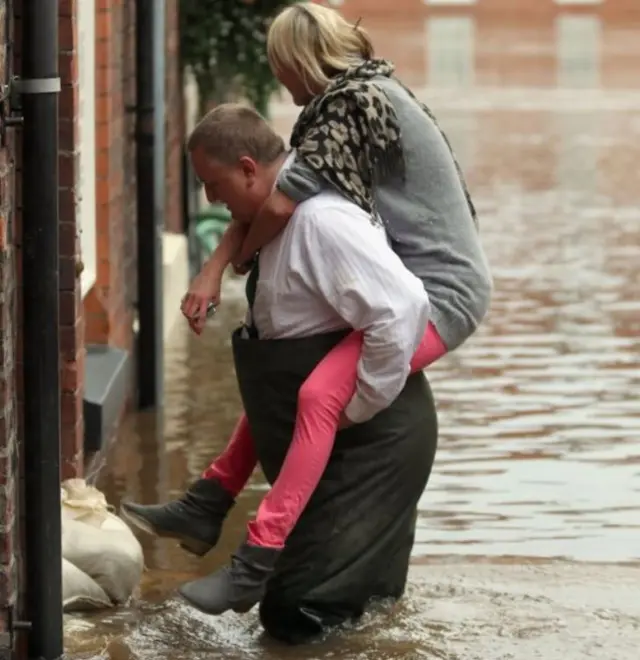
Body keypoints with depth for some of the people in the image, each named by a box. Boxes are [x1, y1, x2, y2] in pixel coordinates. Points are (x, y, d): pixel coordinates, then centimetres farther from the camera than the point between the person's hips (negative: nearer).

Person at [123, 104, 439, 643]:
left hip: (370, 440, -10)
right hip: (333, 437, 10)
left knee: (295, 612, -8)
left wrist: (366, 401, -24)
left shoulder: (319, 220, -25)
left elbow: (402, 307, -34)